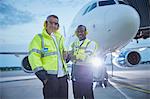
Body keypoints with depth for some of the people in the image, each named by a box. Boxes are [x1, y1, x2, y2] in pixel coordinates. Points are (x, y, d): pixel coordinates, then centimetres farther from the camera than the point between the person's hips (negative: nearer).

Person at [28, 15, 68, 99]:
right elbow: (34, 56, -11)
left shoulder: (60, 38, 18)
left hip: (63, 75, 6)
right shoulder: (39, 38, -1)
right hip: (50, 75, -6)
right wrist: (40, 73, -19)